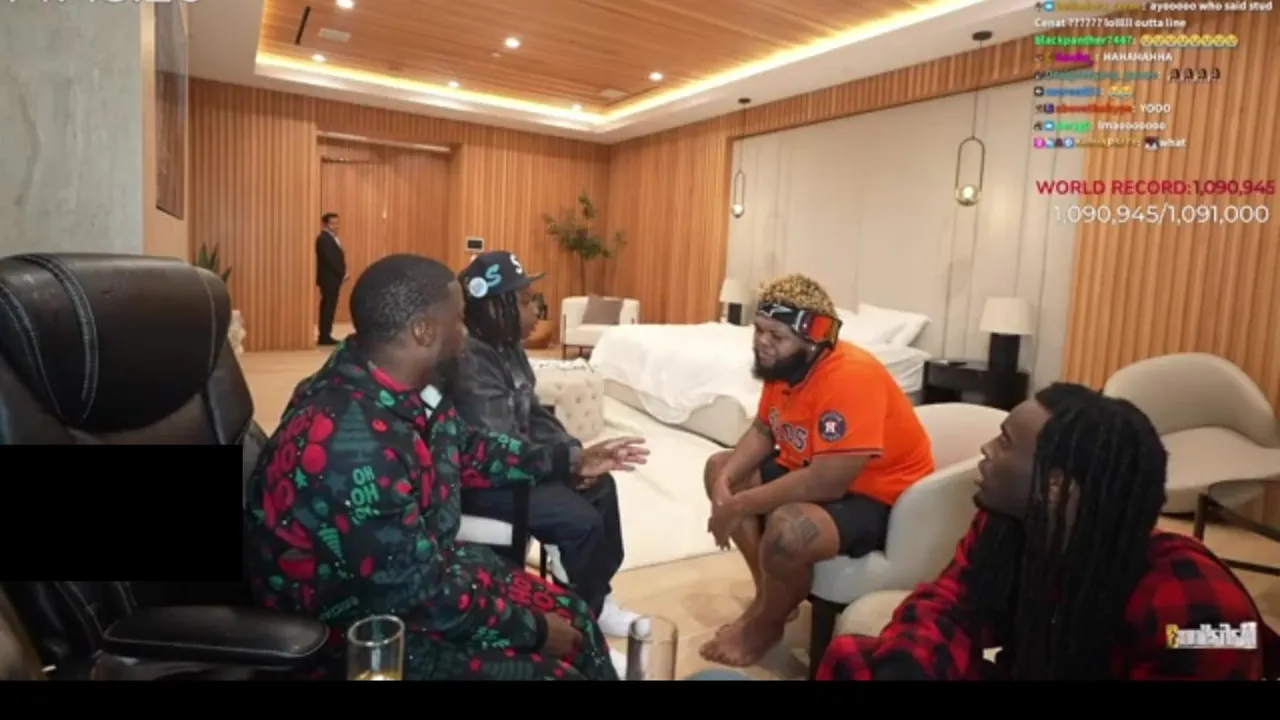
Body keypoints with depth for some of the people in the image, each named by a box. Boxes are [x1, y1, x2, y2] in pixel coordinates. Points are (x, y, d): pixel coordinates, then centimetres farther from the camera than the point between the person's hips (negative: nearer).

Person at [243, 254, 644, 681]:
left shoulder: (402, 389, -6)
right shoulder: (353, 445, -34)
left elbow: (466, 450, 14)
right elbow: (423, 595, -27)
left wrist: (568, 461, 18)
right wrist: (533, 628, -14)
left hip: (422, 566, 9)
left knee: (574, 619, 7)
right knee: (555, 672, -12)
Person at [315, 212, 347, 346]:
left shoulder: (332, 238, 19)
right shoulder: (324, 238, -14)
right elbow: (330, 259, -21)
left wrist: (342, 274, 7)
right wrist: (342, 274, -17)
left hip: (334, 278, 10)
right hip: (329, 279, -10)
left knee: (329, 307, 10)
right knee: (328, 307, -8)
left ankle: (325, 336, 14)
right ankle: (324, 337, -6)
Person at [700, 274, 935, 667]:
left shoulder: (850, 376, -31)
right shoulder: (782, 364, -4)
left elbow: (825, 483, -35)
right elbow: (762, 431, 8)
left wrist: (739, 506, -27)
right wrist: (725, 483, -10)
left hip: (879, 497, -9)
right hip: (813, 471, 9)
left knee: (788, 529, -35)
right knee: (719, 467, 8)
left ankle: (766, 625, 0)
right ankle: (768, 596, 11)